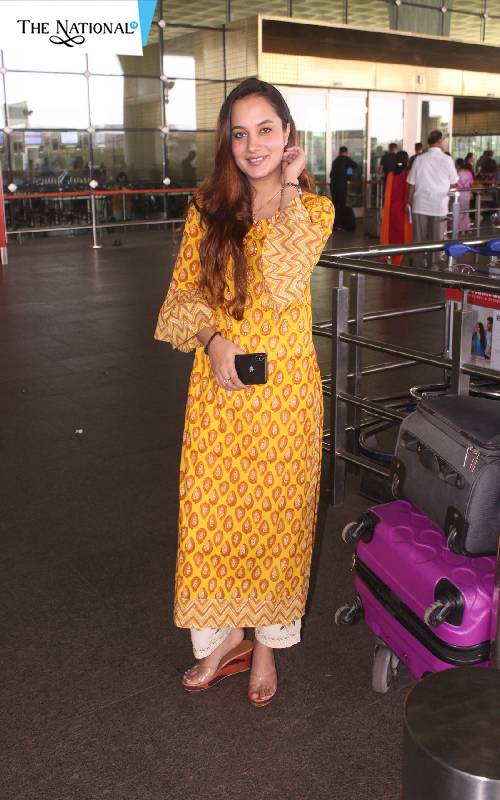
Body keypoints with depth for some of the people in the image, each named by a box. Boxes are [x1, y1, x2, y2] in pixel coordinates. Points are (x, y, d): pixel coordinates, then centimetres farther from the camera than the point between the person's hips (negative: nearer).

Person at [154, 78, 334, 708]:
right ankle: (225, 635, 30)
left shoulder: (312, 208, -1)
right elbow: (182, 292, 4)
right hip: (218, 384, 2)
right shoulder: (208, 207, 5)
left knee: (276, 512, 9)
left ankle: (267, 640, 30)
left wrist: (287, 192, -14)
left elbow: (284, 285, -19)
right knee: (211, 510, 8)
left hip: (283, 385, -2)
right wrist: (212, 338, -15)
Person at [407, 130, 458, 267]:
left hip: (420, 204, 1)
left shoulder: (419, 159, -3)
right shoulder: (447, 159, -5)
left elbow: (412, 184, 0)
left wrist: (410, 202, 12)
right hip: (439, 205, -1)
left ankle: (419, 266, 10)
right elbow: (453, 183, 4)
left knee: (419, 240, 7)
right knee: (436, 240, 8)